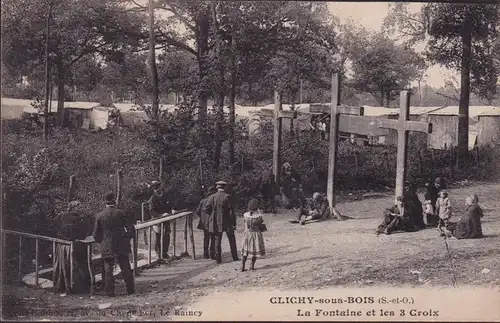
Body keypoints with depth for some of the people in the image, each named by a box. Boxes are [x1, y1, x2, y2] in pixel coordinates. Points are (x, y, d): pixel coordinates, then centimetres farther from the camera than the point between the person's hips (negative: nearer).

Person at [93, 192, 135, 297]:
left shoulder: (99, 216, -4)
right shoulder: (121, 213, -6)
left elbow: (96, 234, 0)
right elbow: (131, 230, -4)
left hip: (107, 248, 0)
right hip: (121, 247, 0)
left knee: (108, 269, 8)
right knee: (126, 268, 10)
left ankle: (110, 291, 6)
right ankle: (130, 290, 14)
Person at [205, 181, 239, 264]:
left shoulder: (212, 197, -4)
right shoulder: (227, 197, -11)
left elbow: (206, 209, -6)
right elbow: (231, 211, -11)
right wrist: (234, 223, -6)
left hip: (216, 222, 2)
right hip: (227, 222, -2)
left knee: (217, 240, 10)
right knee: (232, 240, 12)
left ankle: (218, 259, 7)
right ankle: (235, 257, 16)